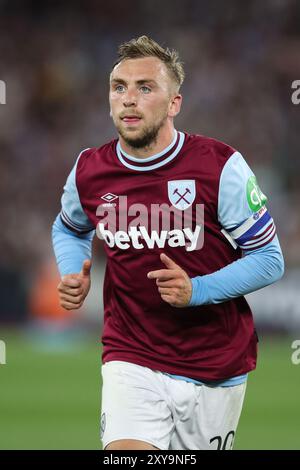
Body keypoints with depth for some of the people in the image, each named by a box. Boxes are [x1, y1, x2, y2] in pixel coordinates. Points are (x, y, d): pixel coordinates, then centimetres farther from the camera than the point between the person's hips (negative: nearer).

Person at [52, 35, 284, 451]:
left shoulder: (221, 166, -12)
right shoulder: (89, 172, -2)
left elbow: (269, 259, -6)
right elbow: (70, 228, 21)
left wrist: (197, 290, -21)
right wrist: (73, 276, 0)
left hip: (216, 368, 0)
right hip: (131, 362, 1)